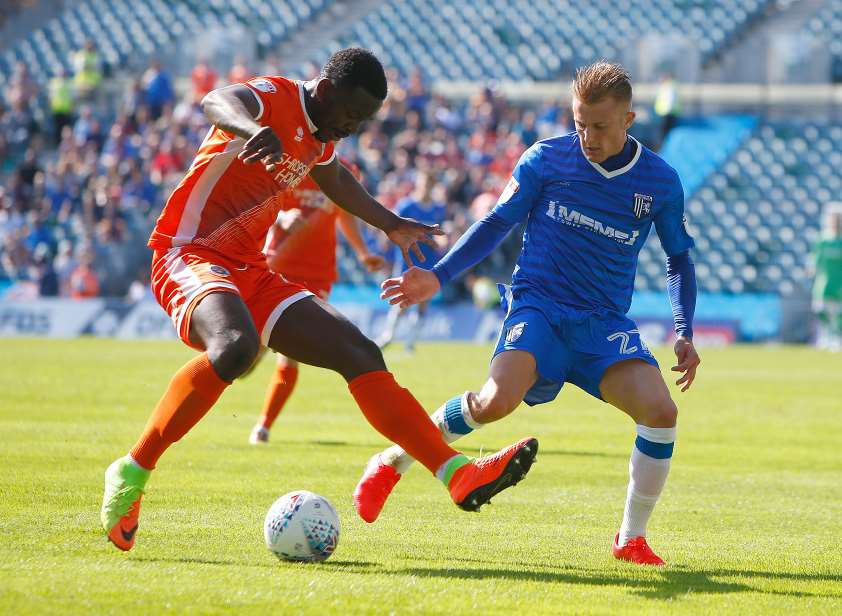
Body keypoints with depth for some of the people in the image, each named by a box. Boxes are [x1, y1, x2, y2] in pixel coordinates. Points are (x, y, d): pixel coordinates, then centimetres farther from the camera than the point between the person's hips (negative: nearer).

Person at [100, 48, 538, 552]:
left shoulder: (319, 136, 13)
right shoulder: (274, 99, -14)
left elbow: (333, 179, 38)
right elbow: (217, 102, -39)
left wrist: (391, 224, 44)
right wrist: (254, 130, -62)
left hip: (250, 272, 9)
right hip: (189, 256, -9)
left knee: (359, 353, -1)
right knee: (235, 346, -39)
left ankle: (458, 474, -2)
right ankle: (132, 473, -28)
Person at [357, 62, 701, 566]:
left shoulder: (661, 182, 3)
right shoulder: (546, 160, -2)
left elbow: (679, 259, 16)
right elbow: (497, 224, 8)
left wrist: (684, 333, 4)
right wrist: (438, 277, -2)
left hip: (606, 322, 2)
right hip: (539, 303, -2)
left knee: (661, 412, -22)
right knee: (498, 399, -31)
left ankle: (632, 538, -1)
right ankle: (393, 462, -6)